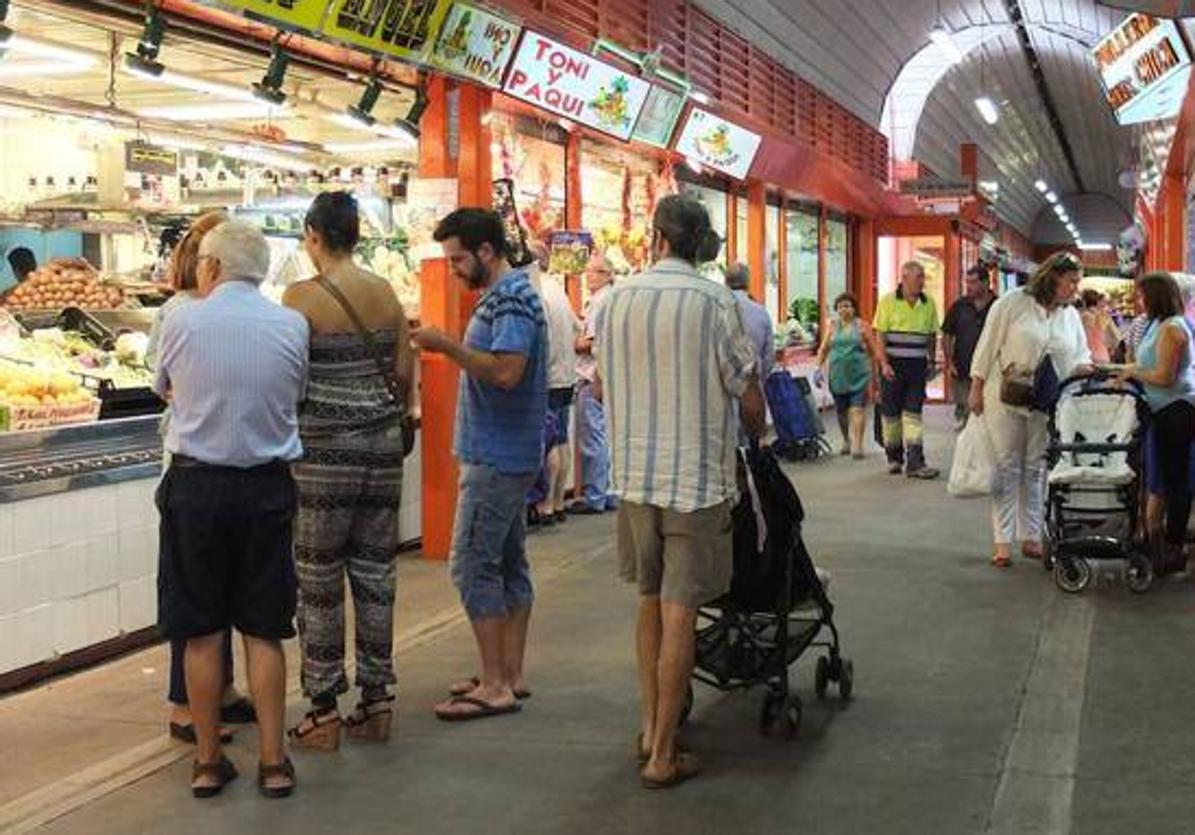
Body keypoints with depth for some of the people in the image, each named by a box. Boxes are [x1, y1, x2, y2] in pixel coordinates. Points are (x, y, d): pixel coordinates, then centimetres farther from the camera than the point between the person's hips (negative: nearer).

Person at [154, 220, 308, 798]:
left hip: (195, 485, -1)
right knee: (263, 631, 9)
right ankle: (273, 761, 11)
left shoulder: (182, 322, -6)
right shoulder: (293, 326, -3)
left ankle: (208, 762, 15)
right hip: (267, 488, 1)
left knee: (201, 632, 8)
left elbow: (165, 391, 10)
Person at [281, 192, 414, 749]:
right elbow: (405, 372, 8)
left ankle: (324, 713, 9)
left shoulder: (302, 297, -10)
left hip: (323, 449, -5)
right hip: (382, 444, 5)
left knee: (319, 582, 4)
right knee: (376, 574, 11)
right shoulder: (386, 294, 5)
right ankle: (377, 702, 17)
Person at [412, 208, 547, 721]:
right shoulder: (503, 294, 15)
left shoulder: (511, 298, -16)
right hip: (509, 454, 11)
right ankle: (510, 674, 21)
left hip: (495, 458, -11)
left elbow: (506, 371, -27)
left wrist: (446, 346, -23)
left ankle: (494, 687, -3)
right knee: (509, 563, 13)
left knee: (472, 567, -7)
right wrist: (449, 347, 11)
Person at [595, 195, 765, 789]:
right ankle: (663, 756, 5)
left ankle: (649, 728, 27)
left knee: (650, 600, 19)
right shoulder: (714, 302, -10)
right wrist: (756, 435, 16)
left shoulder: (617, 299, 3)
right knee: (679, 612, 0)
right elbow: (750, 399, -6)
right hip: (697, 478, -4)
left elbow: (600, 385, 16)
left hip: (633, 475, 4)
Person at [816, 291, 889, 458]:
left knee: (857, 409, -10)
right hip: (838, 375, 3)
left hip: (858, 375, -3)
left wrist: (884, 366, -7)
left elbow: (875, 348, 1)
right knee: (841, 410, 9)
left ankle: (857, 444, -10)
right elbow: (824, 349, 13)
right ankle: (846, 441, 28)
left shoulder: (862, 326, 2)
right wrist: (819, 367, 5)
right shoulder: (833, 327, 10)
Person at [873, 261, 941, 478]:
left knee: (913, 413, -3)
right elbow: (880, 335, -5)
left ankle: (914, 462, -7)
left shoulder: (928, 304, 8)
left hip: (917, 365, 2)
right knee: (891, 413, 5)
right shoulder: (888, 301, -3)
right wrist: (884, 363, -12)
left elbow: (932, 335, 16)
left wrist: (931, 362, 12)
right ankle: (894, 458, 19)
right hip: (893, 364, -2)